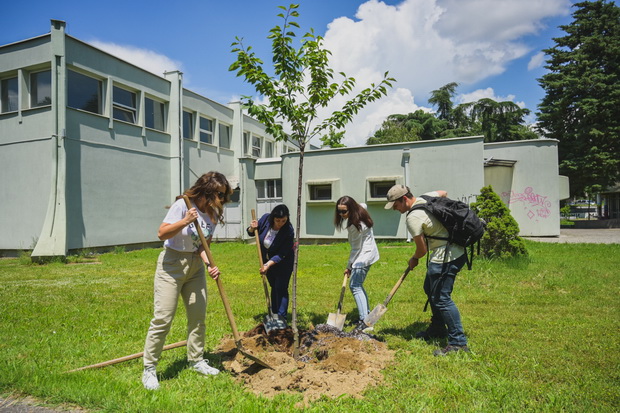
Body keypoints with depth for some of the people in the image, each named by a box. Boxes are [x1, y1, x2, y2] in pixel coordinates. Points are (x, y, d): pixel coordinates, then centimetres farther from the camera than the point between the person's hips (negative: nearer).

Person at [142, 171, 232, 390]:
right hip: (171, 265, -6)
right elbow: (162, 233, -22)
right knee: (162, 318, -5)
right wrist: (185, 221, -36)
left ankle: (196, 360, 29)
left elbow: (203, 245, 0)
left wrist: (209, 264, -17)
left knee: (198, 316, 11)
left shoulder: (212, 214, 1)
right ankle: (149, 369, 11)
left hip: (195, 267, 7)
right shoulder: (182, 205, -19)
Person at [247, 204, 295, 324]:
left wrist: (268, 265, -37)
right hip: (267, 259, 5)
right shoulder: (265, 219, -19)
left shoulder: (288, 231, -31)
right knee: (273, 286, 15)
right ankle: (274, 313, 25)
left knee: (281, 288, -9)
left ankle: (282, 317, -2)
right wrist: (252, 228, -24)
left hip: (283, 262, -5)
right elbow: (251, 233, -2)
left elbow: (281, 255, -28)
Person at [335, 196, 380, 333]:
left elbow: (356, 248, -19)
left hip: (364, 255, -11)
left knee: (355, 286, -13)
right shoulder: (361, 208, 1)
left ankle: (365, 322, -17)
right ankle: (366, 314, 27)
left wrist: (349, 266, -8)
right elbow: (363, 205, 28)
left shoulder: (355, 226, -26)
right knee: (357, 284, 17)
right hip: (369, 251, 11)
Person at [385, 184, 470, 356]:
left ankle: (458, 342, 1)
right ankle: (437, 329, 33)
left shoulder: (413, 218, -20)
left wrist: (414, 259, 8)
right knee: (430, 289, 20)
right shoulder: (427, 197, 5)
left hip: (445, 257, -11)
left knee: (441, 298, -6)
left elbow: (422, 249, -13)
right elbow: (443, 193, 28)